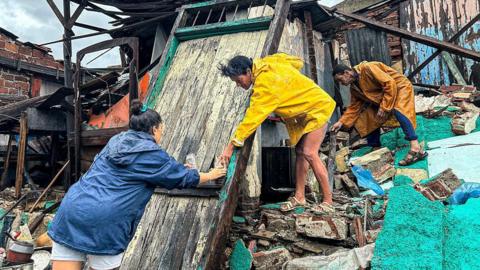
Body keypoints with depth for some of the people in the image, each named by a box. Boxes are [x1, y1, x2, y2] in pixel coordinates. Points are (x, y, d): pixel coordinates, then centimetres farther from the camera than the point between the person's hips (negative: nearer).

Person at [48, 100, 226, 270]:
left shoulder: (116, 140, 20)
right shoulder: (153, 155, 0)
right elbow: (184, 178, 14)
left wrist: (180, 168, 47)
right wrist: (211, 175, 32)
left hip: (71, 208, 6)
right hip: (105, 222, -6)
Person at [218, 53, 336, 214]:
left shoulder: (265, 84, -31)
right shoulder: (266, 63, -6)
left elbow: (253, 117, -34)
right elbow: (297, 63, 8)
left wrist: (231, 145, -32)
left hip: (317, 108, -10)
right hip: (303, 112, 10)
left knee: (309, 153, -15)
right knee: (300, 152, 6)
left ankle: (328, 202, -6)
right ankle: (299, 196, 11)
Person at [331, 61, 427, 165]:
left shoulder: (367, 68, -27)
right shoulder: (354, 87, 0)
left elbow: (389, 83, -29)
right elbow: (354, 107, 7)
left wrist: (384, 107, -28)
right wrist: (342, 122, -2)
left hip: (400, 87, -9)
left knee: (398, 111, -34)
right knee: (371, 118, 3)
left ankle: (416, 149, -41)